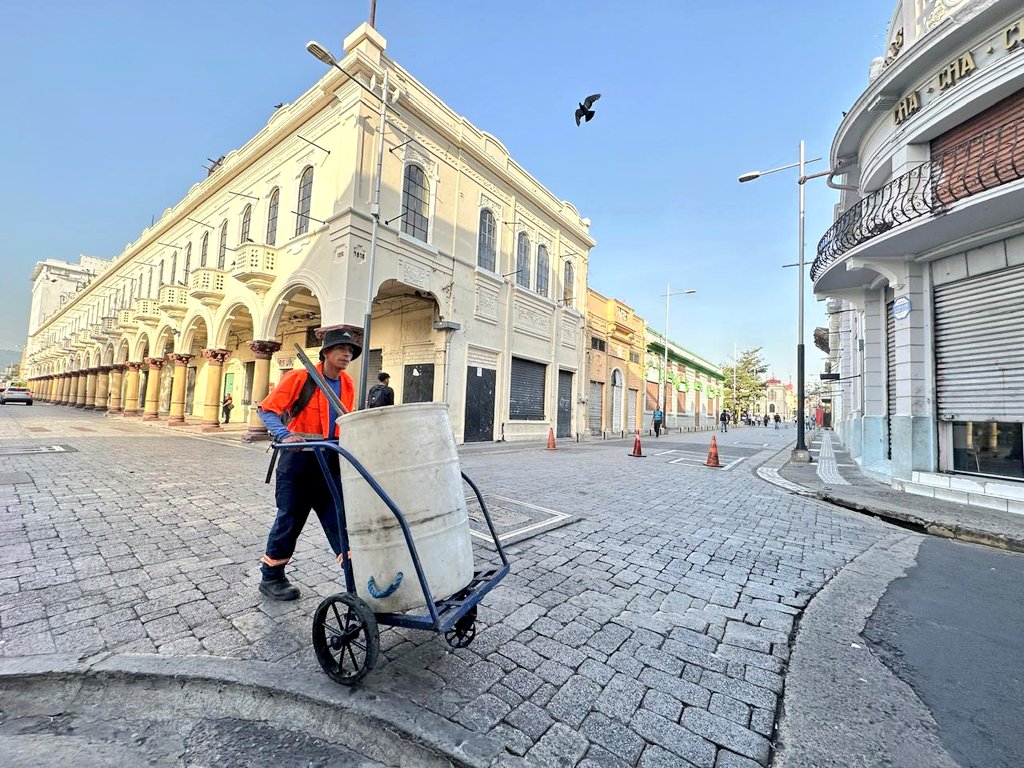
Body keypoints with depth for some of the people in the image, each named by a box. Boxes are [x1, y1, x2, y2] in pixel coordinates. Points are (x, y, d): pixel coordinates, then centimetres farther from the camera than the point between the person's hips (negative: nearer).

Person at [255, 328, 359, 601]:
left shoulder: (348, 384, 5)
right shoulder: (299, 378, -12)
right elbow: (267, 410, -10)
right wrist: (284, 435, -25)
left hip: (329, 461, 5)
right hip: (298, 459, -4)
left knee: (339, 516, 4)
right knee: (290, 518, 8)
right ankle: (271, 577, 29)